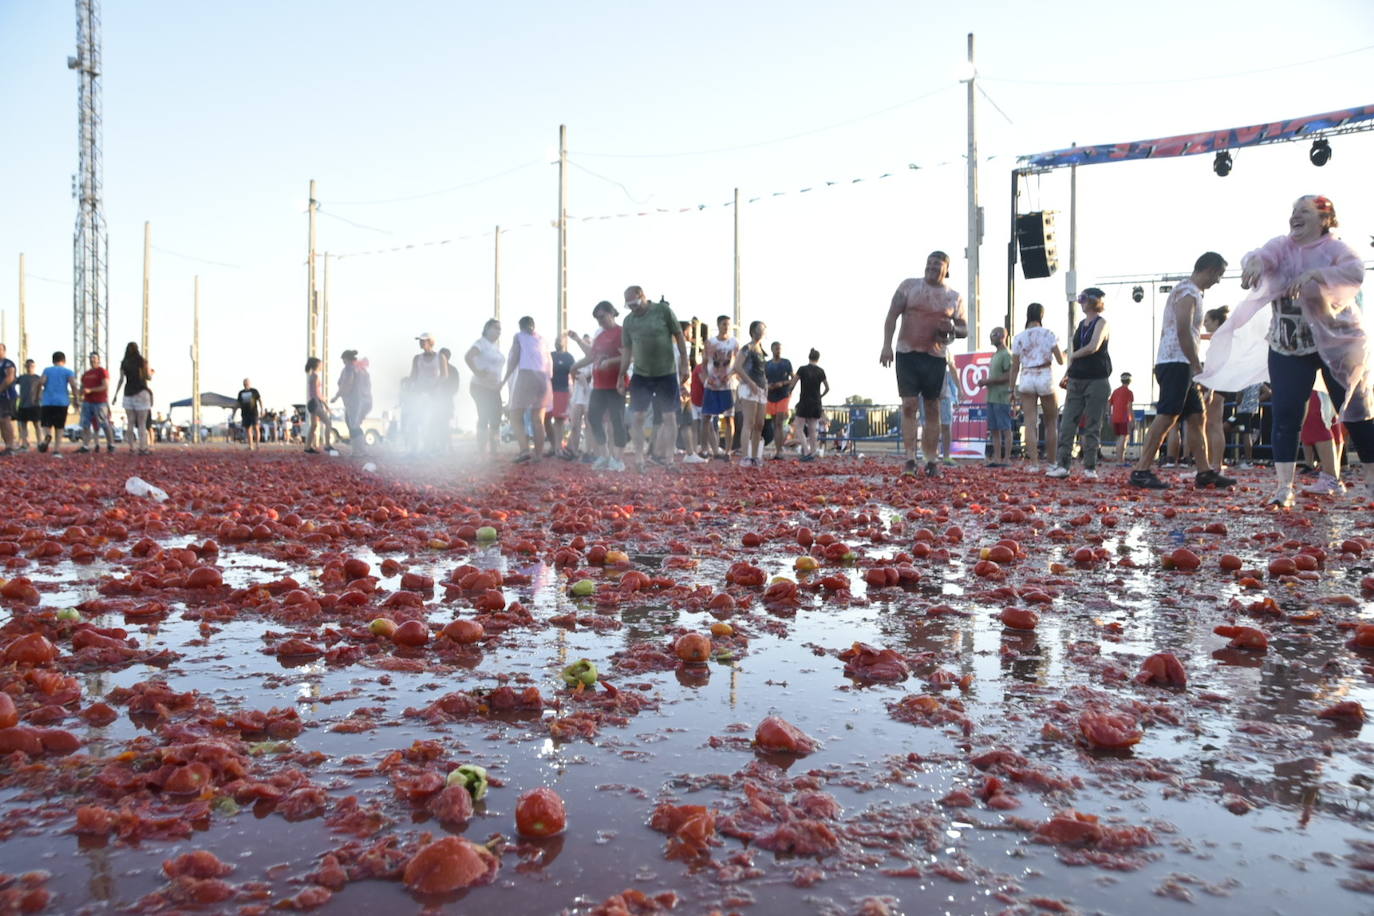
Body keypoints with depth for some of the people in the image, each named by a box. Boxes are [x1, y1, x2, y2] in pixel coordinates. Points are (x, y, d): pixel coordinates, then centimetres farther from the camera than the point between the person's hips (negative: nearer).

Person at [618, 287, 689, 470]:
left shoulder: (663, 310, -7)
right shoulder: (628, 320, 3)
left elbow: (679, 336, -3)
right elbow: (626, 350, 9)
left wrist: (684, 364, -6)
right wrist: (621, 377, 8)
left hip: (666, 373, -3)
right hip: (640, 375, 3)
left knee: (669, 417, 1)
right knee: (638, 417, 0)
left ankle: (668, 458, 10)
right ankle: (639, 459, 8)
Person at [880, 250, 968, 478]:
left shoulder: (955, 297, 9)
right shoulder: (909, 286, 5)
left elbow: (965, 329, 14)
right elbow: (892, 316, 2)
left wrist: (953, 328, -10)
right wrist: (886, 345, -9)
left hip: (936, 357, 2)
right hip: (907, 354, -1)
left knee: (933, 409, 4)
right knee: (909, 405, -7)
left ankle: (931, 461, 9)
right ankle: (910, 459, -6)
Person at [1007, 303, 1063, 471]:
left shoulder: (1019, 338, 7)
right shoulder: (1048, 334, 1)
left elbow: (1015, 367, 6)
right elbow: (1060, 360, -1)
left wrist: (1012, 389, 11)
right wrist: (1064, 354, 22)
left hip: (1026, 378, 1)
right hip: (1045, 377, -1)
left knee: (1029, 423, -3)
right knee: (1051, 422, 11)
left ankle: (1033, 463, -12)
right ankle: (1052, 462, 12)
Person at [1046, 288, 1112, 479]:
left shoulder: (1101, 323, -3)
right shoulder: (1080, 325, 17)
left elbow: (1093, 347, -18)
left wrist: (1073, 355, -3)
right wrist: (1067, 374, 10)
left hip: (1097, 380, -6)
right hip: (1076, 381, 6)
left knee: (1093, 426, -2)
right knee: (1067, 423, -2)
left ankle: (1090, 467, 3)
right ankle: (1062, 465, -2)